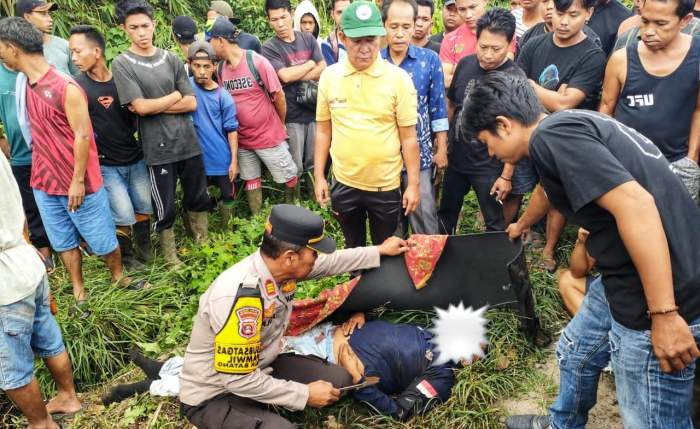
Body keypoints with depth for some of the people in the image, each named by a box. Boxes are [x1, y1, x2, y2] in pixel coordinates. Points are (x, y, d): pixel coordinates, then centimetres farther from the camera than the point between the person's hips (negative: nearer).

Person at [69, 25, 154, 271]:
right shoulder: (77, 87, -12)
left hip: (135, 158, 3)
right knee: (123, 216, -2)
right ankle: (126, 257, 22)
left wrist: (139, 137, 3)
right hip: (106, 165, -3)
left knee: (144, 207, 12)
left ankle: (144, 248, 35)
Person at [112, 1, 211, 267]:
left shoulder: (171, 59, 5)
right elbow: (141, 107, -13)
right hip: (158, 149, -3)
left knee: (198, 199, 15)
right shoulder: (121, 64, -4)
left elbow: (191, 104, 0)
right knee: (164, 209, 8)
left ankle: (204, 245, 35)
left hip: (189, 143, 3)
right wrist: (176, 96, -4)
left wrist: (155, 106, -10)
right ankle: (170, 257, 26)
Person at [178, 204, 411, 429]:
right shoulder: (240, 296, -35)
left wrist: (380, 250, 16)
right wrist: (304, 394, -21)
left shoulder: (281, 267, -11)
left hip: (259, 368, 8)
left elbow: (331, 261, 10)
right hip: (213, 395, -8)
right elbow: (238, 380, -30)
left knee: (338, 379, 3)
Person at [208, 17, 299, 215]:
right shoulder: (220, 68, -3)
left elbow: (278, 96, -10)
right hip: (242, 139, 5)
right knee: (251, 181, 17)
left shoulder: (257, 62, -18)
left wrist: (281, 125, 2)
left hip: (269, 136, -5)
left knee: (289, 177, 7)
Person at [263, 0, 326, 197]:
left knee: (315, 163, 11)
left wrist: (296, 77, -10)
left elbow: (323, 69, 1)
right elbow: (285, 76, -16)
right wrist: (311, 64, -3)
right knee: (294, 169, 2)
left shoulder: (308, 39, 9)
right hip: (291, 115, -3)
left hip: (314, 110, 4)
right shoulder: (269, 48, -3)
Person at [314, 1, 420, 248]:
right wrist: (319, 176, 4)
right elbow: (323, 130, 5)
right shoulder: (329, 76, -4)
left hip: (386, 186, -2)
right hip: (344, 184, 2)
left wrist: (414, 184, -6)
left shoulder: (398, 78, -12)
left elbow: (408, 137, -7)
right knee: (353, 249, 21)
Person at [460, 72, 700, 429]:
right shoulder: (564, 128, 14)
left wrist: (663, 314, -26)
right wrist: (520, 225, 57)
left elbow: (636, 204, -27)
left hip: (664, 292, -10)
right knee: (575, 352, 28)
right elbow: (549, 189, 36)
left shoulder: (553, 135, -18)